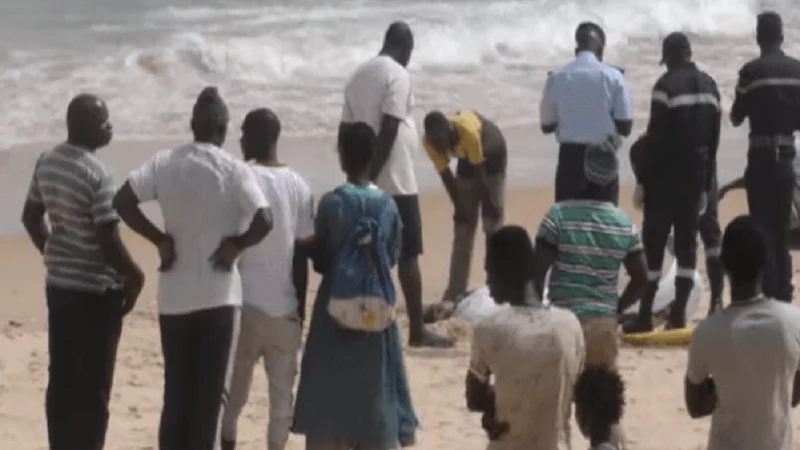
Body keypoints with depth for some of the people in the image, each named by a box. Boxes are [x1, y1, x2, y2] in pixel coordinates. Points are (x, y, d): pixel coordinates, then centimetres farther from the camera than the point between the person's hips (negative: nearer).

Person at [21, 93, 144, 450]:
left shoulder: (46, 163, 4)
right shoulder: (96, 174, -21)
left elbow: (30, 217, 15)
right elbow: (108, 239, -22)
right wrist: (134, 277, -7)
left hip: (57, 284, 8)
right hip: (95, 290, -8)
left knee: (61, 382, 13)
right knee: (92, 388, -1)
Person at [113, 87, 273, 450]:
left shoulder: (164, 163, 1)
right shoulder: (234, 170, -8)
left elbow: (122, 201, -8)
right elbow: (264, 220, -21)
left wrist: (161, 240, 0)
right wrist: (235, 245, -5)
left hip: (174, 296, 3)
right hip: (218, 295, -3)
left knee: (176, 393, 11)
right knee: (210, 394, 2)